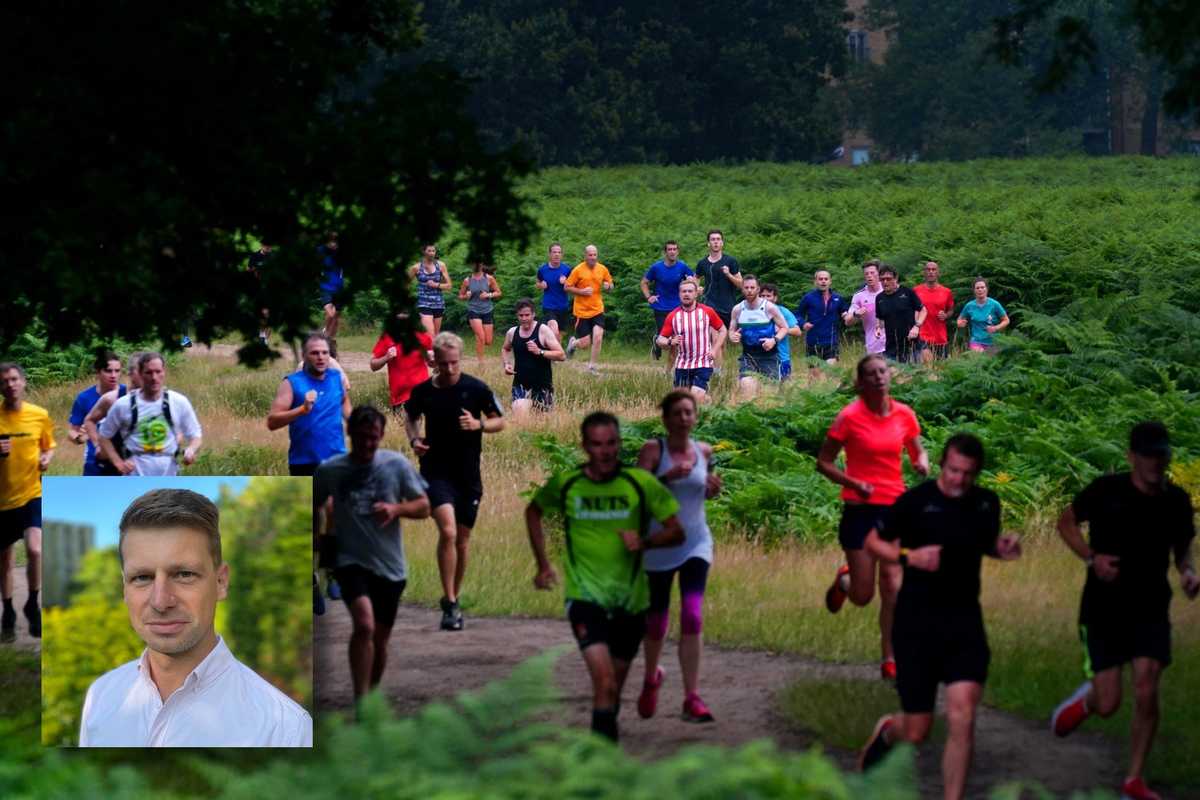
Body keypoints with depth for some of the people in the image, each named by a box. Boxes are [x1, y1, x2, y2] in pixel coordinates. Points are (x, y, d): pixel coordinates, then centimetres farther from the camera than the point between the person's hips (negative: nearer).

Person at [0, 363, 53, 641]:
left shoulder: (40, 415, -1)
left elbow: (49, 446, 14)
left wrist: (47, 458, -7)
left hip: (32, 494, -1)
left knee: (35, 549, -22)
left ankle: (32, 605, 0)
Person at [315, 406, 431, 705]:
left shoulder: (397, 465, -3)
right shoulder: (329, 470, -3)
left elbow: (424, 507, 2)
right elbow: (312, 507, 13)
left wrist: (396, 509, -17)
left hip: (390, 567, 3)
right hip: (352, 561, -2)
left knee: (380, 638, 13)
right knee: (364, 625, -26)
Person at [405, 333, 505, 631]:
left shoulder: (476, 389, -5)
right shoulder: (422, 391, -2)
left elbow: (499, 422, 4)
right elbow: (410, 417, 18)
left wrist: (478, 424, -16)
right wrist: (414, 439, -1)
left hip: (468, 474, 1)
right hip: (436, 470, -1)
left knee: (462, 540, 10)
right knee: (447, 531, -21)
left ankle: (453, 598, 30)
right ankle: (450, 604, -15)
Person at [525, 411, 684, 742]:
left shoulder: (641, 483, -6)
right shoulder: (565, 483, -4)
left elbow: (676, 532, -1)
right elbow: (533, 511, 17)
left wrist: (645, 541, -21)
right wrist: (543, 563, 10)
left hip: (630, 600, 2)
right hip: (584, 597, -2)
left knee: (615, 686, 16)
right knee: (604, 683, -20)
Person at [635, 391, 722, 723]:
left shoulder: (704, 451, 6)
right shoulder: (653, 449, -6)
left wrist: (713, 489, 1)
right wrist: (668, 476, -30)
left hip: (696, 543, 2)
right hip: (658, 546, -2)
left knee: (692, 617, -14)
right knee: (656, 620, 10)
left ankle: (692, 699, -14)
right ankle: (651, 677, 40)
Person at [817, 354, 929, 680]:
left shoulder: (904, 414, 4)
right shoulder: (849, 416, -7)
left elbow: (918, 452, 17)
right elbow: (823, 462, -2)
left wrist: (922, 462, -7)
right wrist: (854, 483, -17)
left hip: (895, 507, 3)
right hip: (860, 509, -3)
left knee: (892, 587, -4)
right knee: (862, 595, 0)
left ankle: (890, 662, 3)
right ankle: (843, 579, 37)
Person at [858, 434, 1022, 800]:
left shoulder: (987, 504, 3)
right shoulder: (916, 501, -9)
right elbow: (873, 541, 0)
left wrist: (1003, 549, -1)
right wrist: (909, 557, -19)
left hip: (965, 621, 3)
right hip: (917, 622, -3)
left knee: (962, 719, -12)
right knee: (916, 732, 3)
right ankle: (886, 733, 40)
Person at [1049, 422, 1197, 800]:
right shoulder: (1107, 490, -11)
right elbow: (1066, 521, 3)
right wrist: (1091, 557, -13)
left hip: (1150, 610, 2)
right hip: (1104, 609, -2)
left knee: (1147, 693, -12)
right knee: (1108, 705, -4)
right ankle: (1085, 700, 35)